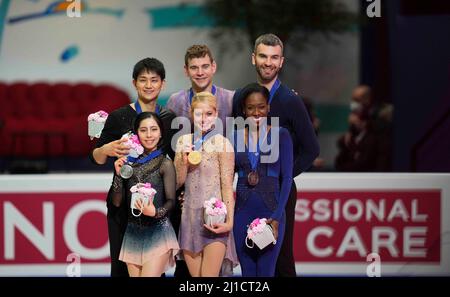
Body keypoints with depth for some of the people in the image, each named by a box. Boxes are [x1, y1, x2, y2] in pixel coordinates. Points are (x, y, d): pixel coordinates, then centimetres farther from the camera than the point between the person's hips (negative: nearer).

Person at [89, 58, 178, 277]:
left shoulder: (170, 119, 7)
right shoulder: (119, 117, -2)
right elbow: (96, 159, -1)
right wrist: (107, 150, -21)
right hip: (123, 206, -2)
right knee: (122, 267, -1)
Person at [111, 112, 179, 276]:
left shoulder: (165, 163, -4)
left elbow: (171, 201, -4)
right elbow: (117, 202, 7)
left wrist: (155, 212, -24)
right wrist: (119, 174, -5)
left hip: (157, 232, -4)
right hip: (133, 232, 4)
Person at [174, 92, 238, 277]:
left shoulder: (222, 143, -7)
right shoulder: (184, 141, 8)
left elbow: (227, 185, -8)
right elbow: (177, 182, 10)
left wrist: (229, 220, -15)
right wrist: (184, 160, -8)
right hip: (190, 215, 5)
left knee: (208, 276, -9)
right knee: (194, 276, 8)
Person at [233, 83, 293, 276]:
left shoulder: (280, 135, 0)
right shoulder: (235, 137, 8)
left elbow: (287, 178, -3)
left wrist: (276, 217, -11)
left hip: (270, 213, -3)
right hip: (242, 212, 3)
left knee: (265, 272, -5)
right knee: (247, 273, 6)